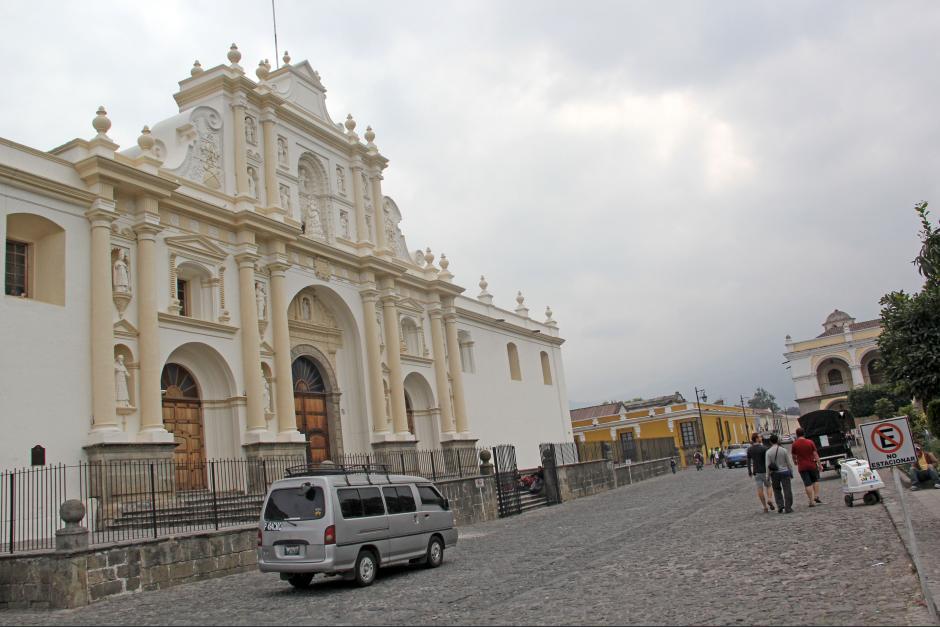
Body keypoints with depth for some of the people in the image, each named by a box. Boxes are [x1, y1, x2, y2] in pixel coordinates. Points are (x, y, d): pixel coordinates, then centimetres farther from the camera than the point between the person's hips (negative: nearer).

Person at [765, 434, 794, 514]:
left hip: (774, 473, 1)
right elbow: (789, 463, 0)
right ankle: (788, 508, 4)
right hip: (785, 471, -1)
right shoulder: (783, 450, -5)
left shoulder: (768, 452, -6)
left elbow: (767, 465, -6)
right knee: (787, 491, 4)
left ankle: (780, 506, 6)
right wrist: (791, 473, 10)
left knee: (777, 490, 16)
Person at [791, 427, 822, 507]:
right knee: (816, 480, 22)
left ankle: (811, 501, 0)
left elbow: (794, 456, 6)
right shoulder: (810, 442, -5)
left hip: (802, 467, -1)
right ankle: (816, 496, 13)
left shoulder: (794, 444, -6)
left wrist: (795, 461, 27)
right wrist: (819, 464, 0)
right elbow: (815, 454, -6)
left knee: (808, 484, 2)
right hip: (812, 465, 1)